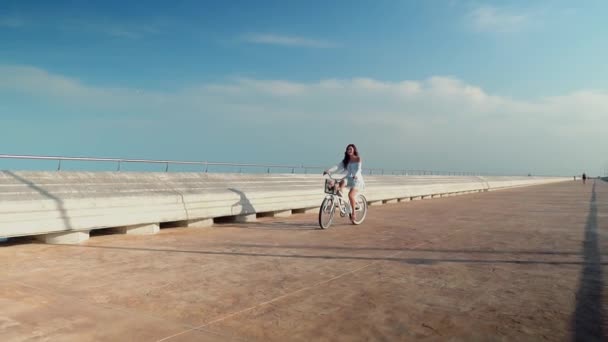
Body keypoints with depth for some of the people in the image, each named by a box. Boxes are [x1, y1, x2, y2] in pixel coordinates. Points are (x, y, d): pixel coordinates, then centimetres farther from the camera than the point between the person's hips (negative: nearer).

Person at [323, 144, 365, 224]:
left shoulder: (358, 158, -2)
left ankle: (353, 213, -7)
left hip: (356, 179, -5)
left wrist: (355, 175, -39)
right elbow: (338, 167, -3)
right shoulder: (345, 160, 10)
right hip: (348, 178, 5)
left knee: (351, 195, -22)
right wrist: (328, 170, -19)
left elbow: (358, 168, -17)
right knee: (342, 182, -33)